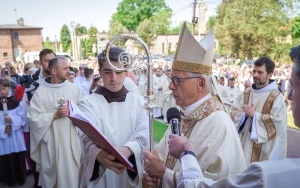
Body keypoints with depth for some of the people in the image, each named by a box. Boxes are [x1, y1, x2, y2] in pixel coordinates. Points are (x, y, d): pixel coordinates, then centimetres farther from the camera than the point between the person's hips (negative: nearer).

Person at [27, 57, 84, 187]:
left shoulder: (74, 89, 0)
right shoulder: (40, 92, -5)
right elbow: (33, 117, -8)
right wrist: (54, 115, -16)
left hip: (73, 140, 2)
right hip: (51, 142, -1)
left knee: (73, 173, 11)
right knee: (52, 173, 12)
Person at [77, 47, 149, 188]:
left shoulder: (138, 101, -2)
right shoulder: (88, 103, -7)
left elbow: (144, 133, -17)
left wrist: (128, 150, -38)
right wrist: (99, 154, -46)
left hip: (131, 175, 2)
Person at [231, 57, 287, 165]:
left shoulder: (276, 97, -8)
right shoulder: (246, 94, 7)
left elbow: (278, 122, -16)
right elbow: (233, 113, 5)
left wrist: (255, 115, -16)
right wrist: (244, 114, -15)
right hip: (244, 143, 5)